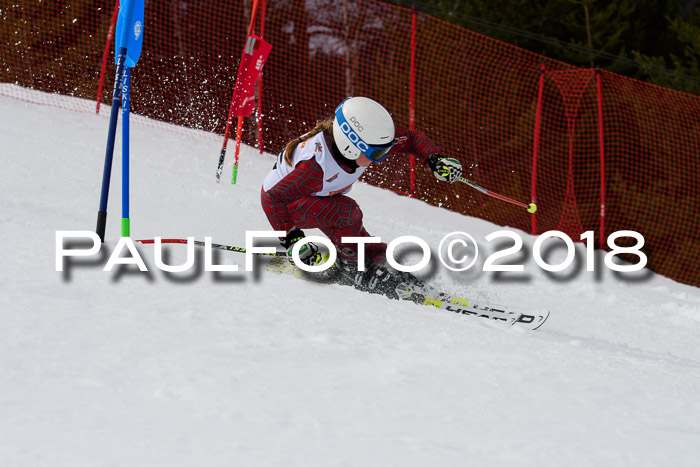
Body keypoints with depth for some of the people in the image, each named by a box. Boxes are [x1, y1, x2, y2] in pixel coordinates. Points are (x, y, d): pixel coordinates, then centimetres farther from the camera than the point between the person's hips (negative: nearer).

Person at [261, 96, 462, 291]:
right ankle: (351, 262, -12)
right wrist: (291, 240, -42)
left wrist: (436, 160, -25)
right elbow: (273, 199, -37)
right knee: (345, 211, -32)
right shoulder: (316, 166, -43)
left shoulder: (364, 142, -24)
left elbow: (412, 139, -10)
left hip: (317, 199, 7)